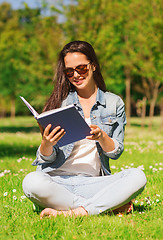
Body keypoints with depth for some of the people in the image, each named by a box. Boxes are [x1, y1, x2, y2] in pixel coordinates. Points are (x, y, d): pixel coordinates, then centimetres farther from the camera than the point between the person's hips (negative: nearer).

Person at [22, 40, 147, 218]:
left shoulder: (114, 103, 11)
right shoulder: (59, 102, 8)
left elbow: (116, 152, 6)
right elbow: (47, 157, 5)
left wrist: (102, 137, -16)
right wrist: (47, 144, -20)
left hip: (92, 182, 1)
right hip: (58, 179, 0)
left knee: (138, 177, -26)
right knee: (32, 182, -35)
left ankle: (76, 212, -31)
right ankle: (111, 205, -23)